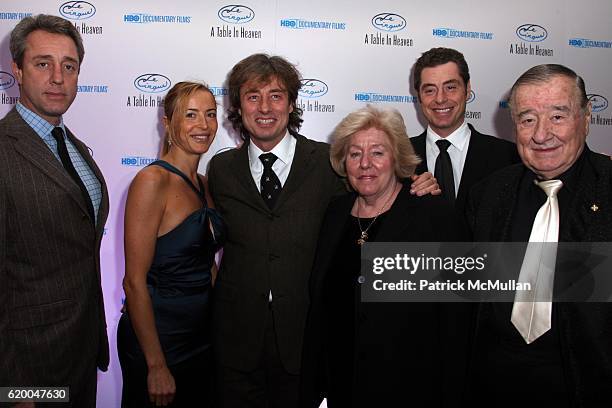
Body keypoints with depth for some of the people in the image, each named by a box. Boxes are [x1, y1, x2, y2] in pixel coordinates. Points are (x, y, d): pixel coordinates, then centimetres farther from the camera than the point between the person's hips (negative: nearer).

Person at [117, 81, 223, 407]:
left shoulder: (203, 184, 6)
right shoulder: (152, 181, -18)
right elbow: (135, 281, -19)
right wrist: (156, 365, -17)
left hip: (203, 334, 7)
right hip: (158, 338, -7)